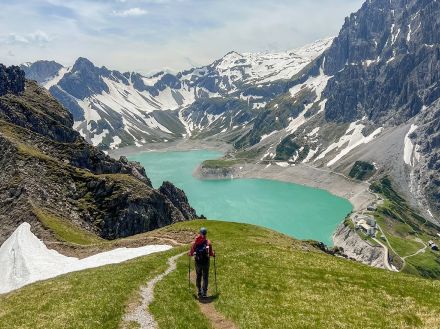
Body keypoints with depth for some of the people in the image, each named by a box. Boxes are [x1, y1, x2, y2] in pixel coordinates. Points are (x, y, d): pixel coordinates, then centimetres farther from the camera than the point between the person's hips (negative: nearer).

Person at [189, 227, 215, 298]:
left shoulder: (195, 242, -6)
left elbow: (191, 253, -3)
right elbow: (211, 254, -6)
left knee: (198, 277, 16)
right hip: (206, 262, -1)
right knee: (205, 277, 8)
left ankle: (199, 292, 20)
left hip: (198, 262, 1)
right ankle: (204, 293, 3)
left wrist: (190, 254, 19)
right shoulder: (208, 242, -8)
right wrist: (213, 254, 16)